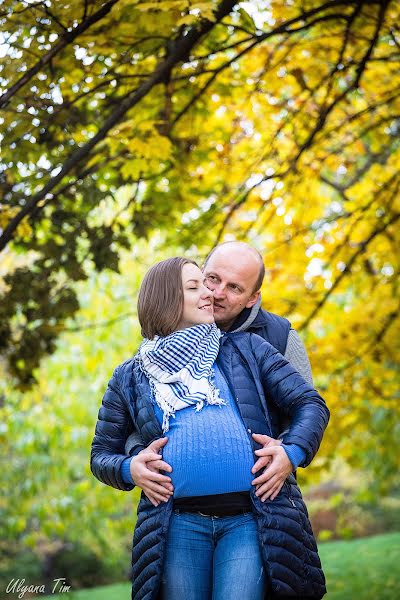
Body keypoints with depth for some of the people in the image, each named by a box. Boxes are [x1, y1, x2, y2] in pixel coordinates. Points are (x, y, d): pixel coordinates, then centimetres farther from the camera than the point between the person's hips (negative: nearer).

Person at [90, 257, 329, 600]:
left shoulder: (245, 349, 15)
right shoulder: (130, 378, 15)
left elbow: (311, 404, 12)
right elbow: (101, 455, 19)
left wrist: (292, 452, -7)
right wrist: (128, 468, -3)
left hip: (250, 520, -1)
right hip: (178, 524, 1)